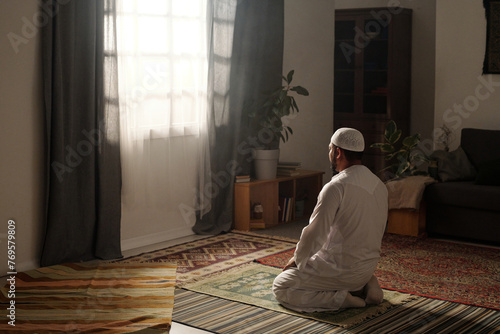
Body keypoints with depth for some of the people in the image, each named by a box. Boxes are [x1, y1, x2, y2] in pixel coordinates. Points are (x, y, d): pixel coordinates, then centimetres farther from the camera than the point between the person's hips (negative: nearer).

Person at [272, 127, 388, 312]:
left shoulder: (336, 187, -22)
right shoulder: (379, 185, 3)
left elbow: (314, 233, -20)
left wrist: (297, 260, -1)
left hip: (341, 268, -8)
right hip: (369, 267, 8)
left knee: (280, 287, 3)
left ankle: (340, 298, -10)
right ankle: (363, 287, 10)